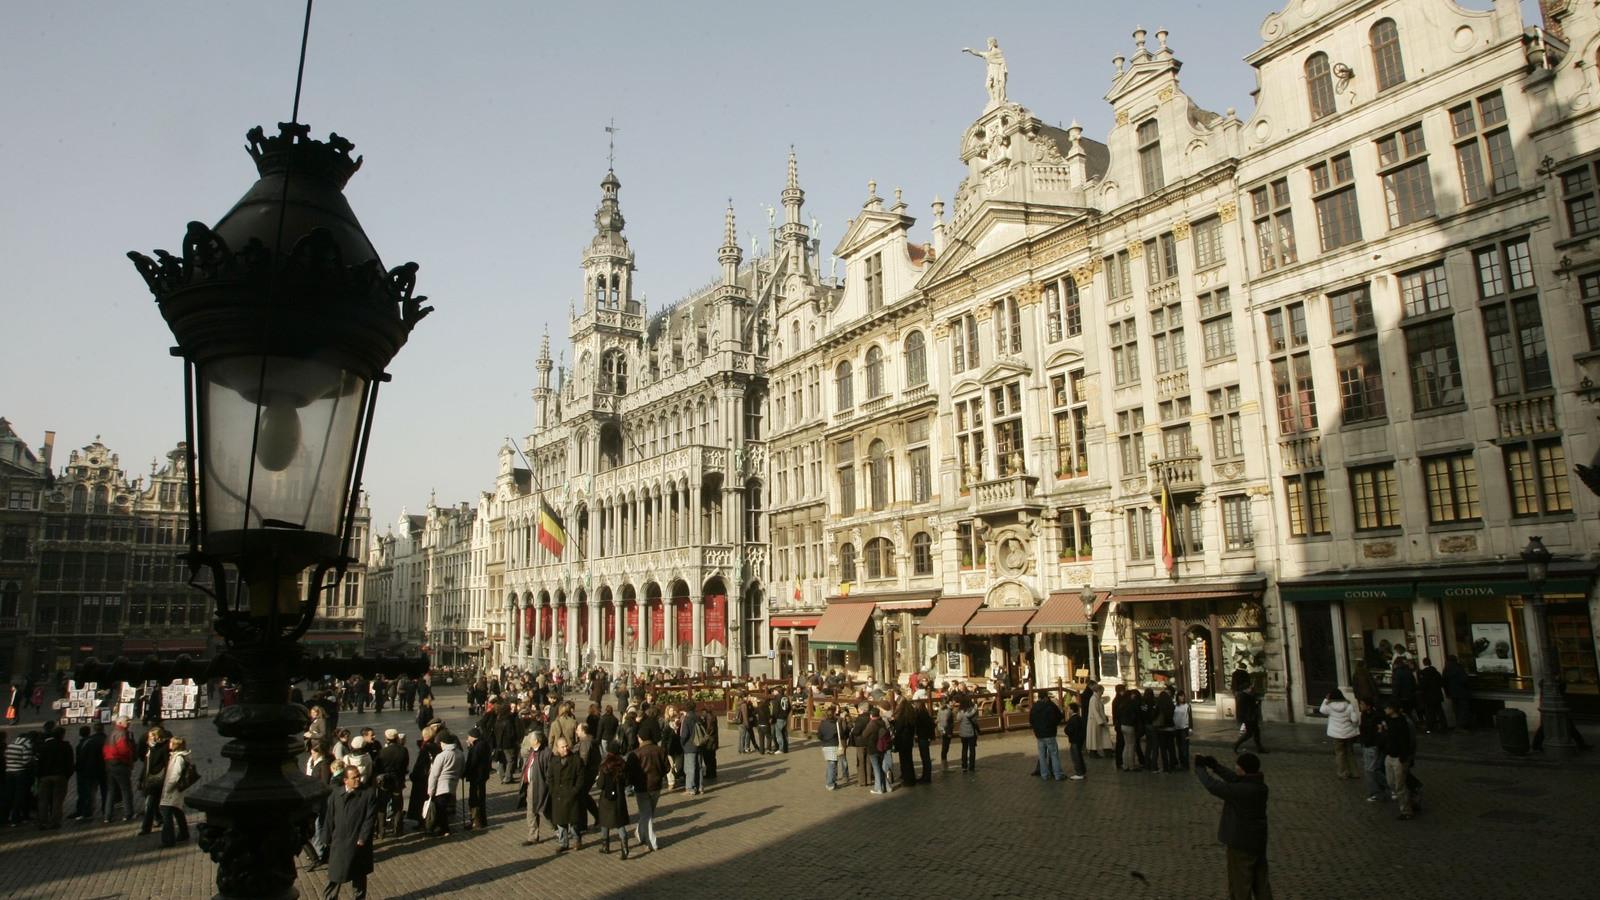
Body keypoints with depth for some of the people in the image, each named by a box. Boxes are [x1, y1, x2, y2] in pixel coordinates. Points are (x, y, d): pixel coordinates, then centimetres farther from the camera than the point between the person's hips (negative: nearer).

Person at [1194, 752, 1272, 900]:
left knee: (1239, 885, 8)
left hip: (1241, 843, -8)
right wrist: (1215, 766, 7)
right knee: (1260, 882, 20)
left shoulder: (1242, 790, -28)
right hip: (1258, 842, 8)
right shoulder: (1259, 785, -3)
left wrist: (1200, 768, -7)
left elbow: (1213, 786, -21)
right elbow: (1234, 779, 10)